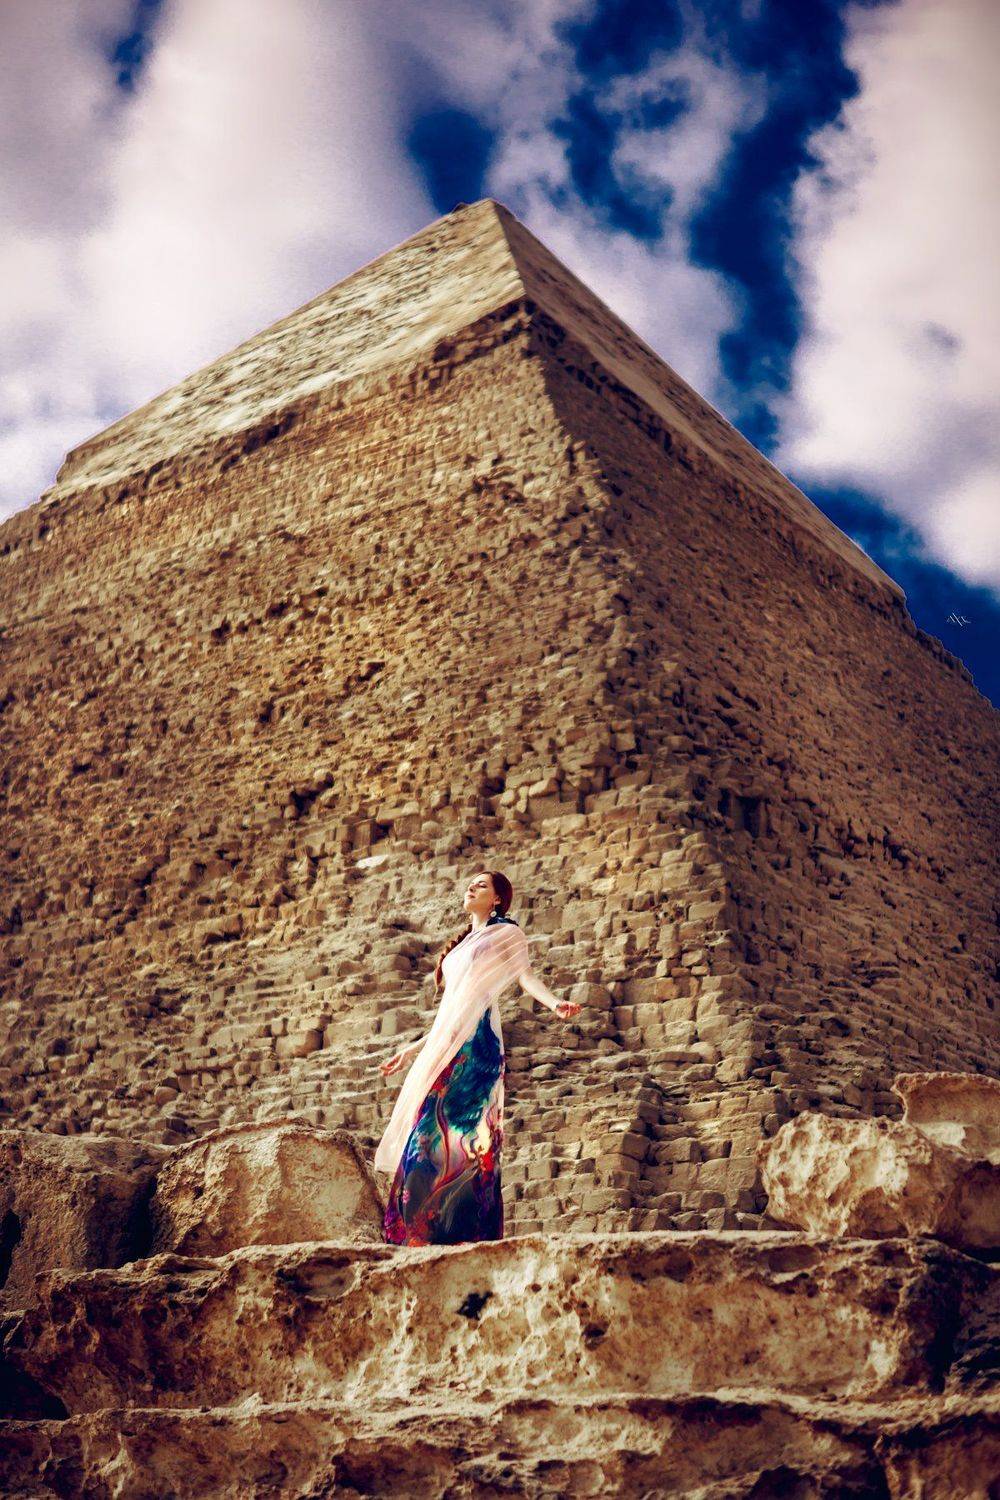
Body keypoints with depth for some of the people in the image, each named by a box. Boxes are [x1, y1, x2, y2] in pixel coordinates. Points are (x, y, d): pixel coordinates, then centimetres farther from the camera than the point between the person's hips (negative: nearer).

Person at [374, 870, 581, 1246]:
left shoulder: (505, 933, 9)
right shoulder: (463, 945, 28)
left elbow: (526, 975, -8)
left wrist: (554, 1003, -27)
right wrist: (411, 1050, 30)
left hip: (476, 1045, -7)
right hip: (448, 1047, 7)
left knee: (454, 1137, -16)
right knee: (431, 1136, -2)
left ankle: (467, 1233, -17)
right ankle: (424, 1232, -3)